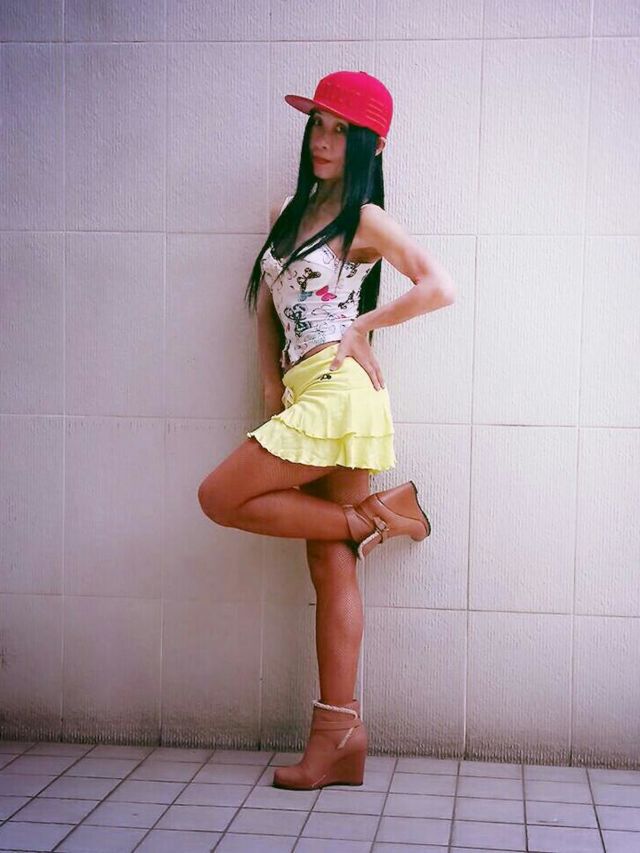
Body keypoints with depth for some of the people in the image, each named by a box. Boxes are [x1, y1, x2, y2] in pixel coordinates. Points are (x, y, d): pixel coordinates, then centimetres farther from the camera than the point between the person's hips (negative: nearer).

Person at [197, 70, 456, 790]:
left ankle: (372, 514, 2)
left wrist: (362, 326, -4)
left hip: (339, 389, -7)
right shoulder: (290, 213, 19)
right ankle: (339, 737, 6)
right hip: (306, 396, 7)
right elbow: (267, 303, 19)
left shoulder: (364, 218, -2)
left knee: (220, 497, -10)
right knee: (330, 567, 3)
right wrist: (272, 388, 8)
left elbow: (439, 287, -12)